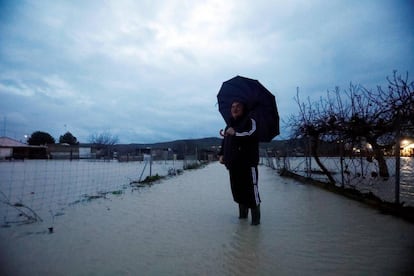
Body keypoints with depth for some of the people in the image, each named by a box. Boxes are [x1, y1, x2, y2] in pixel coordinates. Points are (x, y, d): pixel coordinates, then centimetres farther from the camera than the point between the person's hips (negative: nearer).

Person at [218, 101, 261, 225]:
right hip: (233, 164, 7)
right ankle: (243, 213, 25)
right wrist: (221, 154, 11)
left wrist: (235, 133, -18)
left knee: (251, 189, -10)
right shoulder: (229, 126, 23)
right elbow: (224, 143, 27)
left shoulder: (249, 121, 1)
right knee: (237, 189, 9)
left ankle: (255, 217, 1)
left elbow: (253, 133, -20)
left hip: (248, 162, -7)